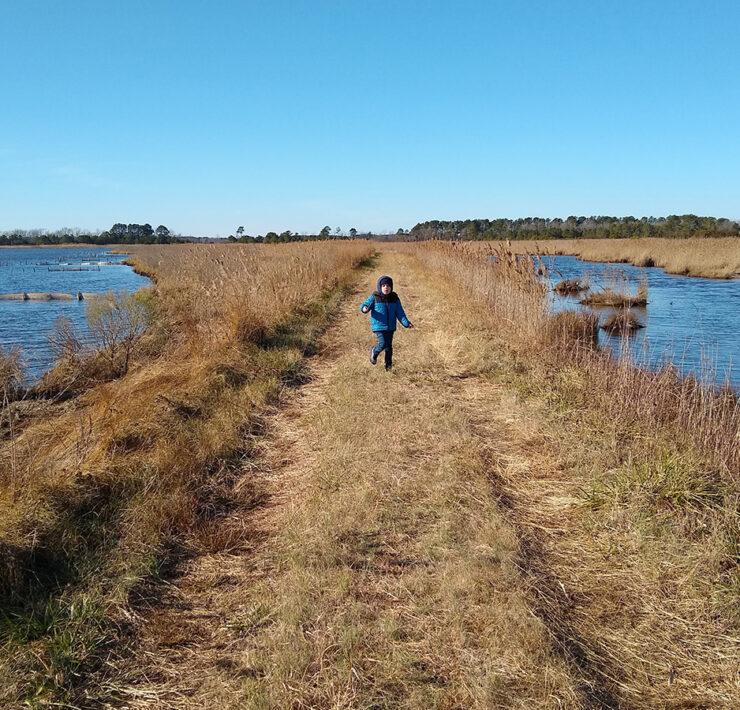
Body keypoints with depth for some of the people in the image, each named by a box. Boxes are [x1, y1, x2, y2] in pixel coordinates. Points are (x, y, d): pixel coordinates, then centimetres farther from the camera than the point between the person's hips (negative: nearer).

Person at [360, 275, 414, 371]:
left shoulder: (395, 298, 3)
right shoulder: (374, 297, -7)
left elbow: (400, 313, 4)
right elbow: (364, 305, -3)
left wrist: (406, 323, -7)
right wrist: (364, 308, -28)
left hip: (390, 326, 4)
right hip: (379, 326, -4)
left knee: (389, 346, 8)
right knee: (383, 344, -12)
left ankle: (388, 364, 23)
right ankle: (374, 352, 21)